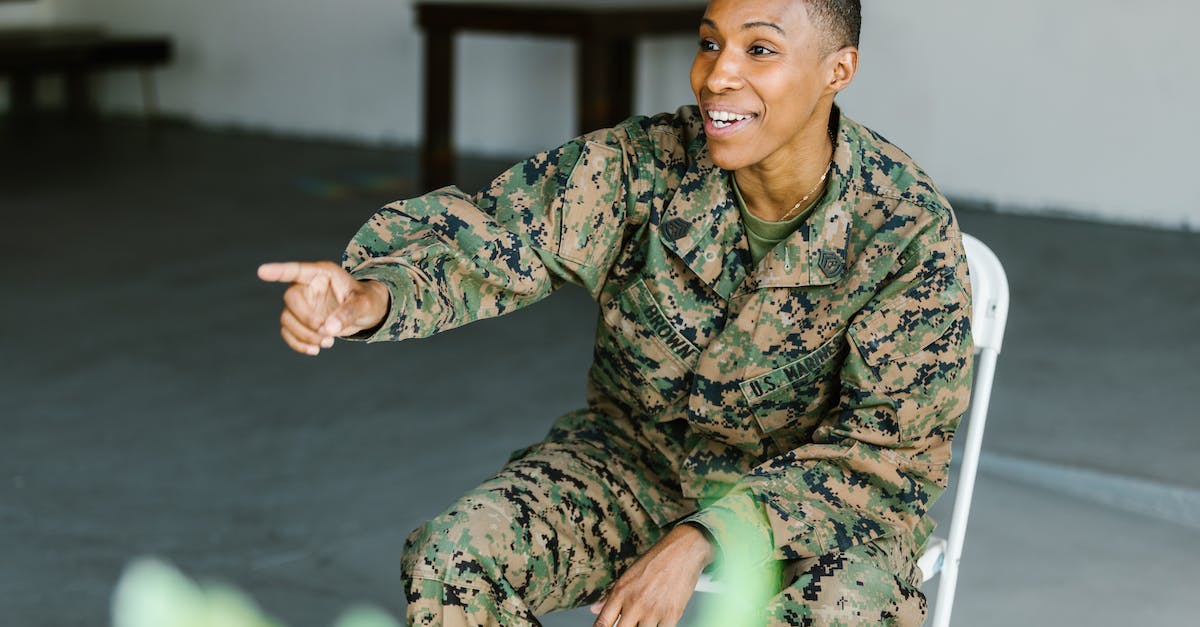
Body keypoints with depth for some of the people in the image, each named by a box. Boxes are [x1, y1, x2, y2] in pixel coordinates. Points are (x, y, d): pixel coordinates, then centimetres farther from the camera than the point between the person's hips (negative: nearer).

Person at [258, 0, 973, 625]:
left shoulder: (912, 229, -20)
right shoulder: (641, 167, -15)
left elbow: (887, 450, -19)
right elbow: (481, 240, -15)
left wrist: (700, 540, -30)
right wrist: (369, 298, -40)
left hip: (818, 495, -2)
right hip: (636, 457, 2)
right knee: (451, 563, -21)